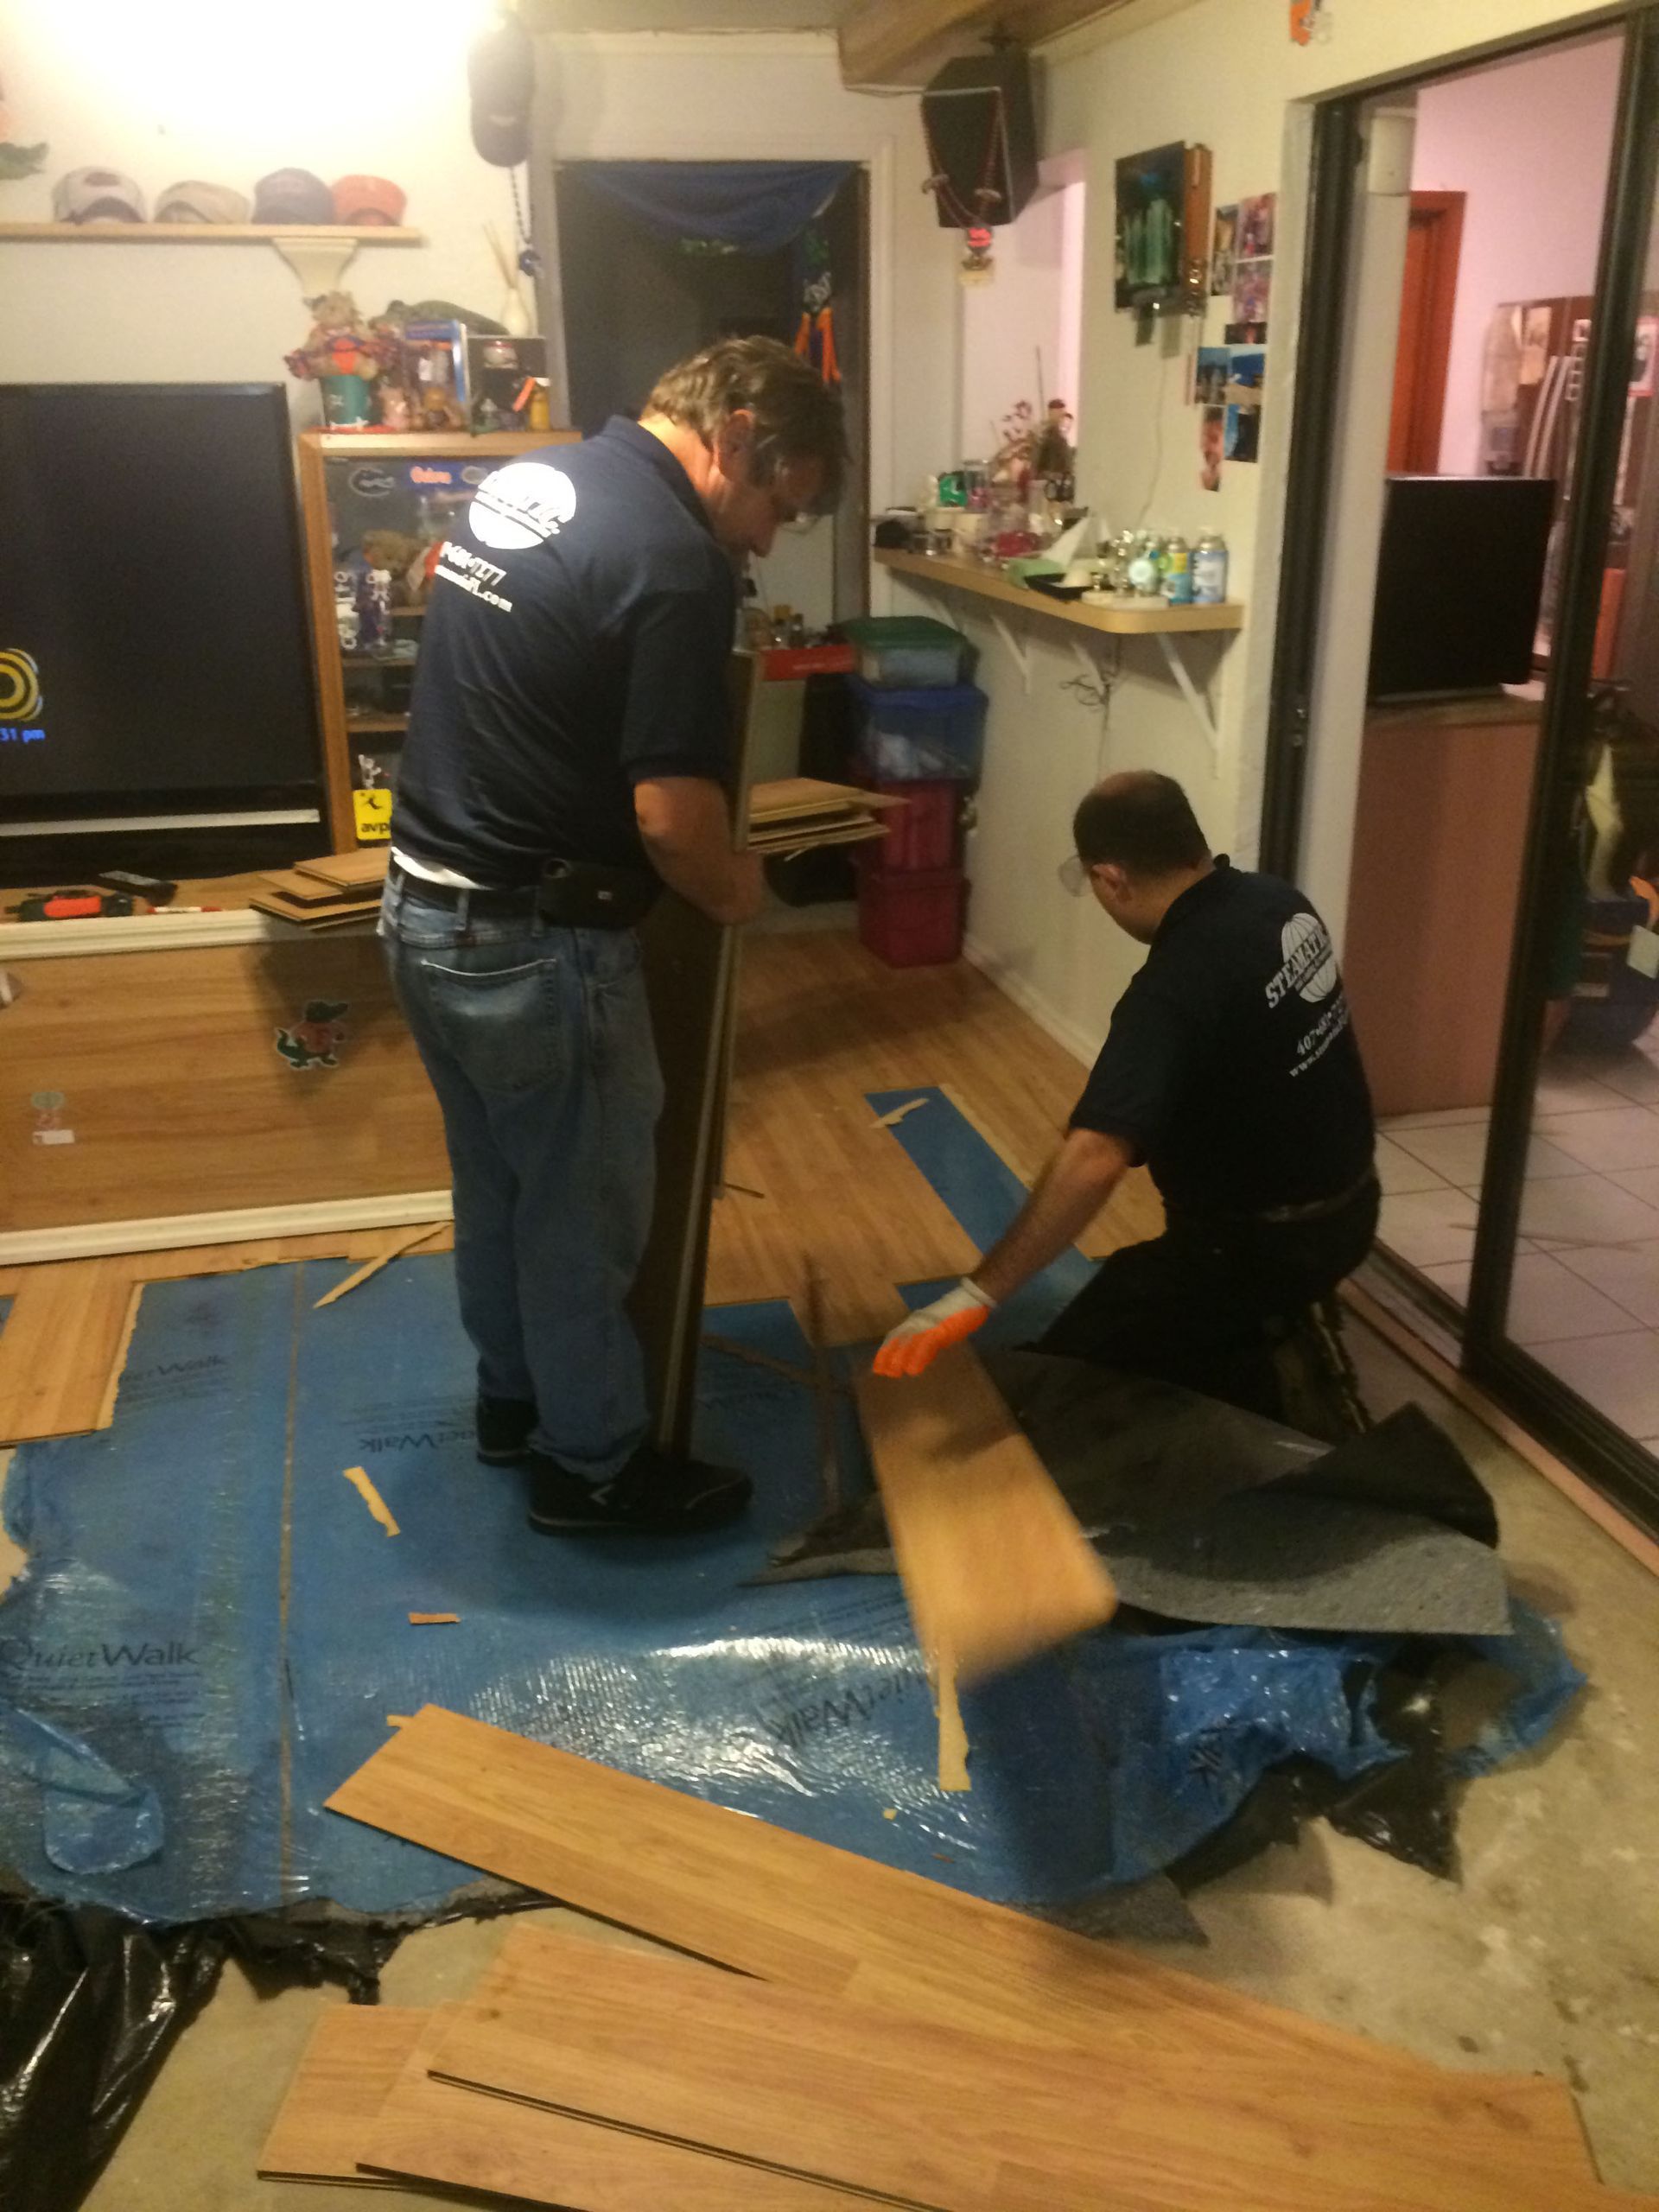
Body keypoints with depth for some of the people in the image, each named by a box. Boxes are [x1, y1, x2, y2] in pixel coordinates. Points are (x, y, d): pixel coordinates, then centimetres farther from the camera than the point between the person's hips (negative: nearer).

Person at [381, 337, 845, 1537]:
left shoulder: (521, 480, 9)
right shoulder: (675, 561, -19)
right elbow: (671, 817, -25)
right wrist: (735, 889, -4)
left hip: (424, 904, 9)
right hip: (534, 940, -9)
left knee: (495, 1183, 24)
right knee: (583, 1208, 9)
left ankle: (513, 1397, 42)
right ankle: (593, 1464, 26)